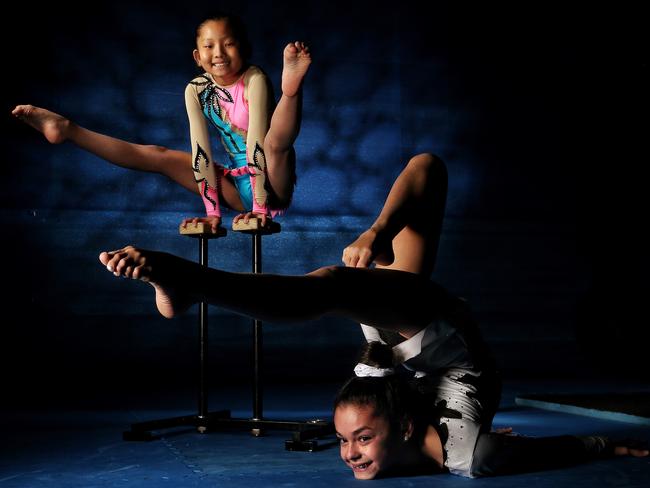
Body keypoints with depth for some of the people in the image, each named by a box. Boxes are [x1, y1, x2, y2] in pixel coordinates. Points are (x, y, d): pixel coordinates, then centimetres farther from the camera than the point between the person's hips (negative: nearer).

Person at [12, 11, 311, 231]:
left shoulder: (254, 79, -17)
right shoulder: (196, 90, -3)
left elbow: (258, 140, -26)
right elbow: (201, 150, -10)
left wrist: (260, 207, -33)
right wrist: (212, 210, -18)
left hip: (270, 184, -4)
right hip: (238, 184, 5)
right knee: (160, 157, 1)